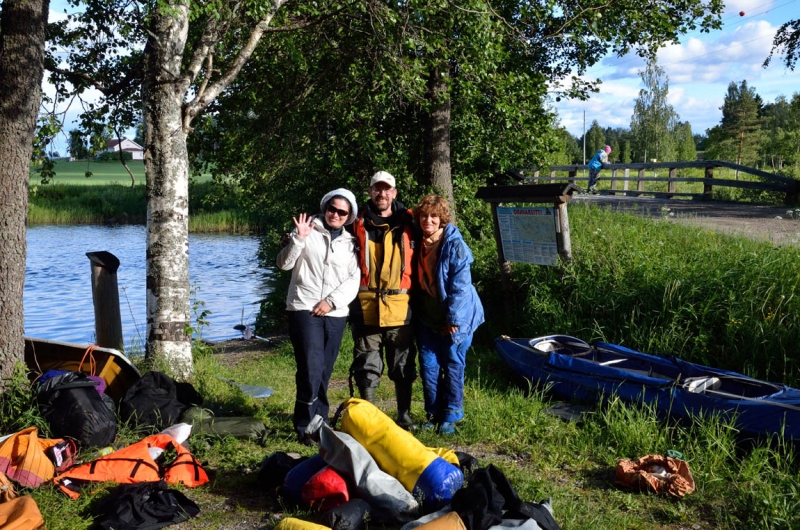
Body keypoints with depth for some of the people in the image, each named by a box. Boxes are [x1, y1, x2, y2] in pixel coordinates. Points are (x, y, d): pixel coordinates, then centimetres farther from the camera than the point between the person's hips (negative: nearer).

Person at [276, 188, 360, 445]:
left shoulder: (350, 242, 13)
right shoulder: (308, 231, 4)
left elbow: (354, 280, 5)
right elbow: (284, 263, -2)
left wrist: (332, 301, -8)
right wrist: (298, 238, -17)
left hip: (336, 313, 3)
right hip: (304, 309, -3)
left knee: (324, 372, 7)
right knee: (311, 370, -13)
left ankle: (318, 422, 19)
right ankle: (305, 427, -4)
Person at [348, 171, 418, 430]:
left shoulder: (408, 222, 7)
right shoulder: (359, 224, 4)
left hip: (400, 306, 1)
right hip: (366, 306, 0)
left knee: (403, 364, 8)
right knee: (367, 365, 6)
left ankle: (404, 415, 21)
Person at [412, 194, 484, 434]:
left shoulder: (455, 246, -14)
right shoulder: (418, 244, 3)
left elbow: (460, 287, -16)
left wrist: (453, 320, -17)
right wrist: (417, 313, 10)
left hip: (455, 318, -5)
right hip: (427, 318, 5)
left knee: (453, 366, 3)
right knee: (428, 365, 5)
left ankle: (451, 416, 14)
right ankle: (433, 414, 17)